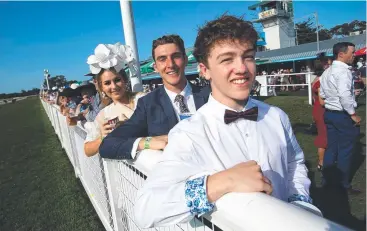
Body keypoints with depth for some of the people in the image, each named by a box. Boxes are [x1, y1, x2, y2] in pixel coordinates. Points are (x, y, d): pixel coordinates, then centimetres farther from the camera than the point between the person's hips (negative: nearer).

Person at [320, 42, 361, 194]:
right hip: (343, 115, -8)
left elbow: (322, 94, 17)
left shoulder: (327, 72, 11)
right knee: (345, 151, 4)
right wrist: (353, 114, -19)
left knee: (331, 148, 15)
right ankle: (343, 185, 16)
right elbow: (345, 95, -28)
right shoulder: (343, 71, -18)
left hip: (329, 113, 8)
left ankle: (328, 180, 25)